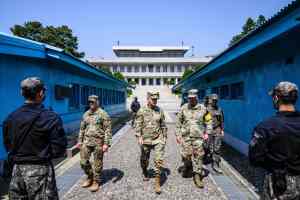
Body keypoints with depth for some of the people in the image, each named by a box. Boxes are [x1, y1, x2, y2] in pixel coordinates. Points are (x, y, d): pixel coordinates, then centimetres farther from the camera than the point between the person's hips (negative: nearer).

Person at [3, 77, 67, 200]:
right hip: (40, 170, -5)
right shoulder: (50, 118, -16)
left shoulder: (10, 118, 1)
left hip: (17, 169, 6)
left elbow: (8, 146, 11)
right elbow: (59, 150, -15)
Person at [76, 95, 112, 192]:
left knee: (97, 163, 5)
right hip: (86, 141, 5)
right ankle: (90, 177, 30)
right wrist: (80, 141, 13)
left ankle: (96, 182, 23)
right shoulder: (86, 114, 9)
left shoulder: (103, 114, -8)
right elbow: (82, 129, 17)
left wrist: (106, 143, -16)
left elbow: (108, 130, -11)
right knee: (83, 161, 6)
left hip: (98, 142, -5)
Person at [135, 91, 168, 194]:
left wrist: (165, 137, 9)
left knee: (159, 160, -8)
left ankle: (157, 183, 4)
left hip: (158, 139, 1)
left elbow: (163, 125, 10)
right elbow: (138, 125, -4)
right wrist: (139, 137, -12)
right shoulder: (142, 111, -4)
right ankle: (145, 173, 46)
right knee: (144, 159, 15)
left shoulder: (160, 110, 3)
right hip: (146, 139, 0)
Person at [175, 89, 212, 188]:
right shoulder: (184, 108, 3)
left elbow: (209, 121, 10)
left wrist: (207, 133, -1)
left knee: (198, 157, 0)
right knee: (186, 155, 3)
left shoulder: (203, 109, 2)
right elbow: (178, 122, 8)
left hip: (198, 137, 0)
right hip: (186, 136, 1)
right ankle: (187, 166, 35)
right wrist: (177, 134, 5)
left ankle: (197, 176, 11)